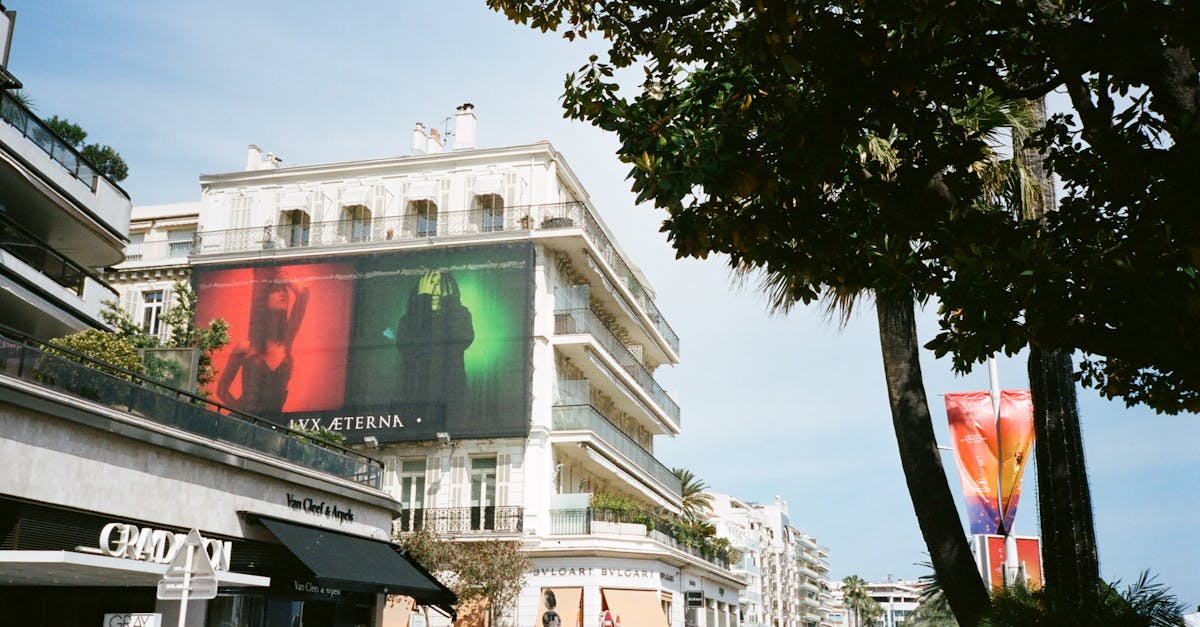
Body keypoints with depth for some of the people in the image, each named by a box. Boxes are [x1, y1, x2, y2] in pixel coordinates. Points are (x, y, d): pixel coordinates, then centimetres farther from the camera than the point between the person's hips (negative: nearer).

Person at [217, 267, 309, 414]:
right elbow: (222, 389, 8)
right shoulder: (245, 347, -3)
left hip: (273, 419, 3)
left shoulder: (286, 342, 3)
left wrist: (277, 276, 1)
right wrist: (240, 409, -1)